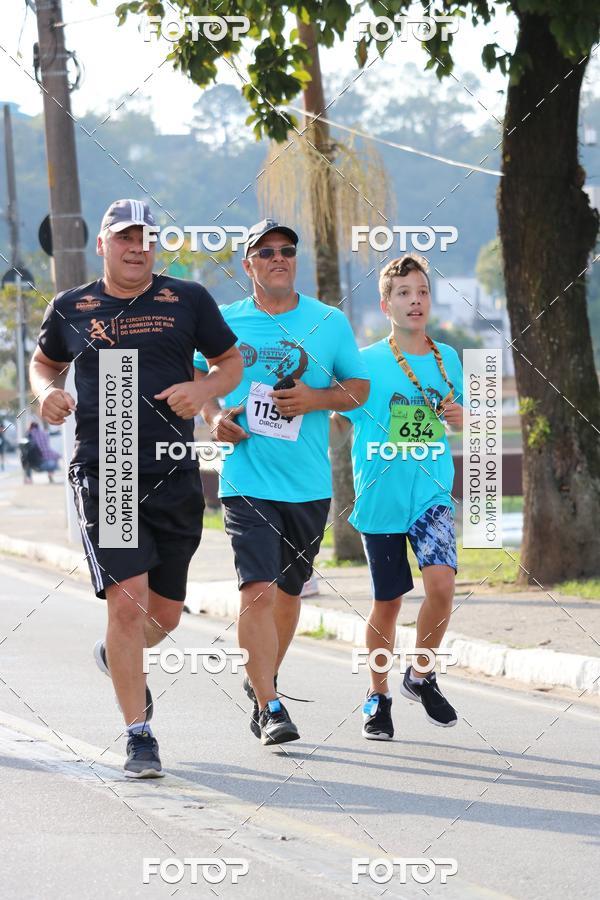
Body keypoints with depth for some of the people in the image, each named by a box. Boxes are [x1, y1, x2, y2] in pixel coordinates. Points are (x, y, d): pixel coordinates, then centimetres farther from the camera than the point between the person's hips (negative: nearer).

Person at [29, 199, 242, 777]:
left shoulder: (188, 301, 5)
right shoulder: (70, 308, 7)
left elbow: (231, 361, 15)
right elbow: (44, 363, 24)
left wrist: (204, 389, -7)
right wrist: (47, 392, 1)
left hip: (173, 476, 2)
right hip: (101, 475, -2)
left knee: (164, 615, 10)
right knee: (127, 600, -16)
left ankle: (117, 656, 46)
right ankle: (139, 736, -8)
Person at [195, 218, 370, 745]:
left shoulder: (330, 323, 4)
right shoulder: (225, 322, 3)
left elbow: (360, 387, 10)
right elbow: (196, 375, 18)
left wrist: (317, 399, -9)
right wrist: (214, 418, -1)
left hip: (309, 484, 3)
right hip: (247, 480, -2)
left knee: (289, 591, 15)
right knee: (258, 589, -16)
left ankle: (262, 680, 38)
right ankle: (269, 708, -14)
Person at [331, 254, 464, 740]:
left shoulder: (448, 359, 6)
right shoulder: (366, 363, -3)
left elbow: (462, 418, 20)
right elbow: (339, 423, 3)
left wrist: (462, 417, -1)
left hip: (432, 494, 1)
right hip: (381, 497, -1)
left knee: (441, 580, -19)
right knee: (387, 603, 6)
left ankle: (421, 676, 4)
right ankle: (378, 696, 27)